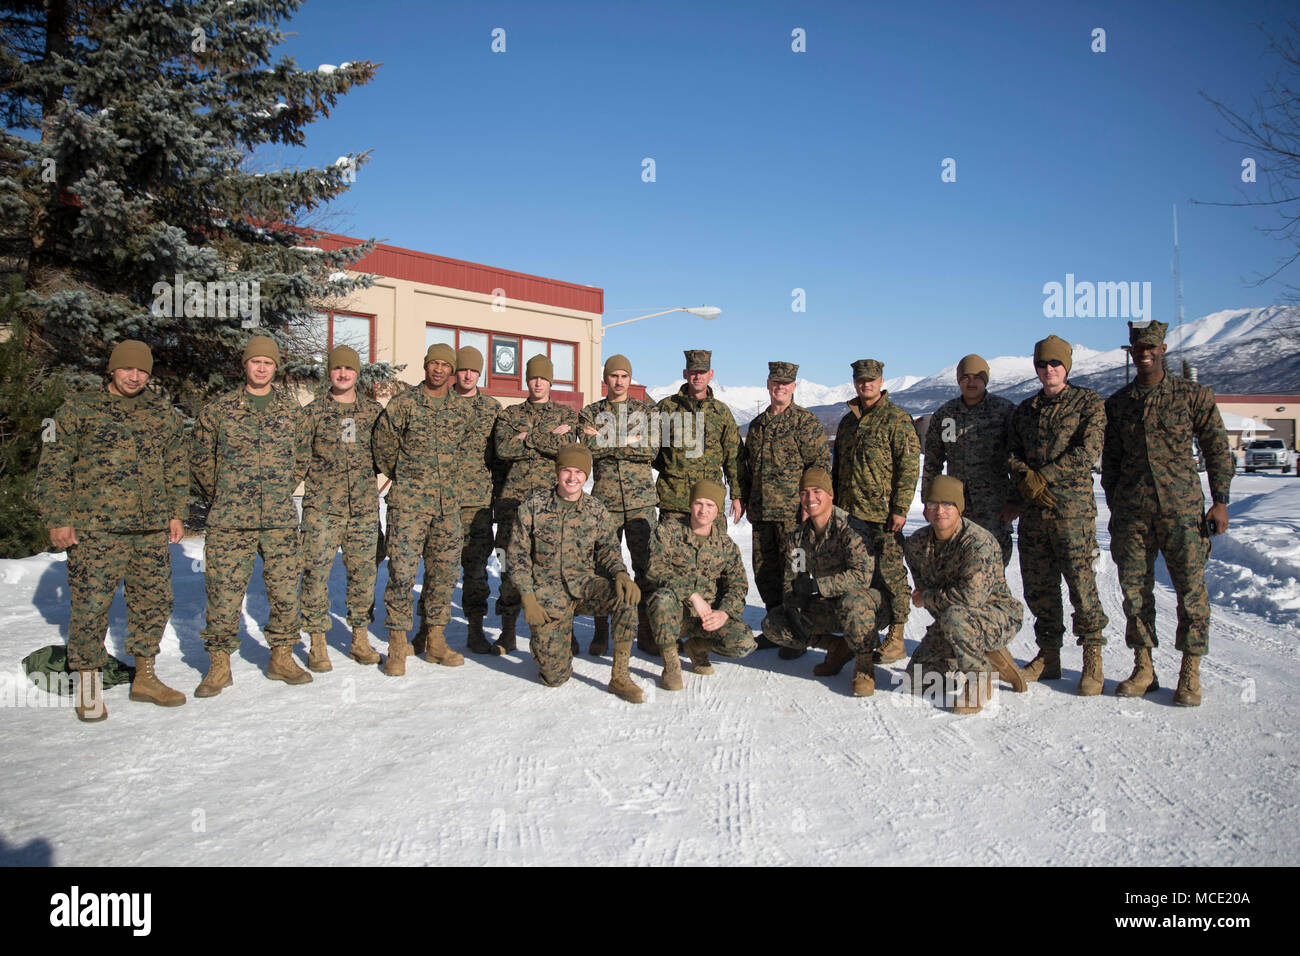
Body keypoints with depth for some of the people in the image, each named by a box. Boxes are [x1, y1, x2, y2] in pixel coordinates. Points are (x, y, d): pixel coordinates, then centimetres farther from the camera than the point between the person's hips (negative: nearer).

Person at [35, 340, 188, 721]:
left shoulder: (164, 413, 13)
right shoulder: (77, 410, 2)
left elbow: (176, 469, 19)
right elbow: (53, 469, 1)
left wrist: (177, 514, 13)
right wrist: (57, 520, -4)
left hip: (152, 530, 4)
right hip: (95, 528, -4)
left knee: (154, 601, 8)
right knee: (90, 604, -4)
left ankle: (145, 677, 23)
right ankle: (89, 685, 11)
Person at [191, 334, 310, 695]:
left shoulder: (292, 409, 8)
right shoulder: (218, 410, 4)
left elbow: (302, 455, 18)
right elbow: (200, 459, 11)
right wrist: (222, 496, 10)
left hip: (281, 520, 2)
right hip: (230, 521, -1)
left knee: (285, 588, 5)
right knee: (224, 591, 0)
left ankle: (281, 657, 20)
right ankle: (219, 665, 13)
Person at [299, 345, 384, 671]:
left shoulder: (373, 410, 8)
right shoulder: (313, 411, 3)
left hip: (364, 508, 2)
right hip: (322, 508, -2)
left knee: (363, 572, 6)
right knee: (316, 572, -3)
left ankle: (360, 639, 20)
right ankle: (317, 644, 10)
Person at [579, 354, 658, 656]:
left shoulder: (646, 410, 11)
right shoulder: (590, 413, 12)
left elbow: (651, 450, -4)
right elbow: (591, 450, -4)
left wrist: (607, 443, -6)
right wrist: (629, 444, -6)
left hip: (641, 498, 0)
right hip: (605, 498, 0)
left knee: (646, 564, 1)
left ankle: (646, 627, 12)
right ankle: (601, 631, 9)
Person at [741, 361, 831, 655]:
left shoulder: (806, 422, -3)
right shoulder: (757, 424, 17)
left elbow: (821, 464, -7)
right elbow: (747, 464, 24)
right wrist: (744, 500, 17)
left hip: (793, 512, -6)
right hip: (761, 513, 7)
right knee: (764, 571, 11)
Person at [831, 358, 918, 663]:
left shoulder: (897, 419, -3)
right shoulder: (848, 421, 17)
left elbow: (909, 466, -9)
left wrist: (900, 508, -15)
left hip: (883, 513, -6)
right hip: (850, 512, 6)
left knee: (889, 572, -5)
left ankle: (896, 637, 4)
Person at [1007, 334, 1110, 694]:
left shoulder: (1088, 402, 3)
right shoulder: (1024, 409, 17)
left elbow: (1088, 452, -9)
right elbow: (1012, 455, 12)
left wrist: (1044, 475, -12)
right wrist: (1027, 479, -8)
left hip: (1072, 506, -4)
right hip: (1032, 509, 5)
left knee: (1081, 583, -5)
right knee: (1038, 586, 7)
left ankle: (1093, 659, 9)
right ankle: (1048, 655, 19)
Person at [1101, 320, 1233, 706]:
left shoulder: (1193, 395, 4)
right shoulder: (1116, 403, 11)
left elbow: (1217, 449, 5)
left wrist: (1220, 501, -1)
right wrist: (1115, 509, 13)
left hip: (1182, 508, -2)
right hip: (1131, 511, 3)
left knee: (1191, 588, -3)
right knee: (1134, 589, 3)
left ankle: (1190, 674, 8)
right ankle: (1143, 669, 15)